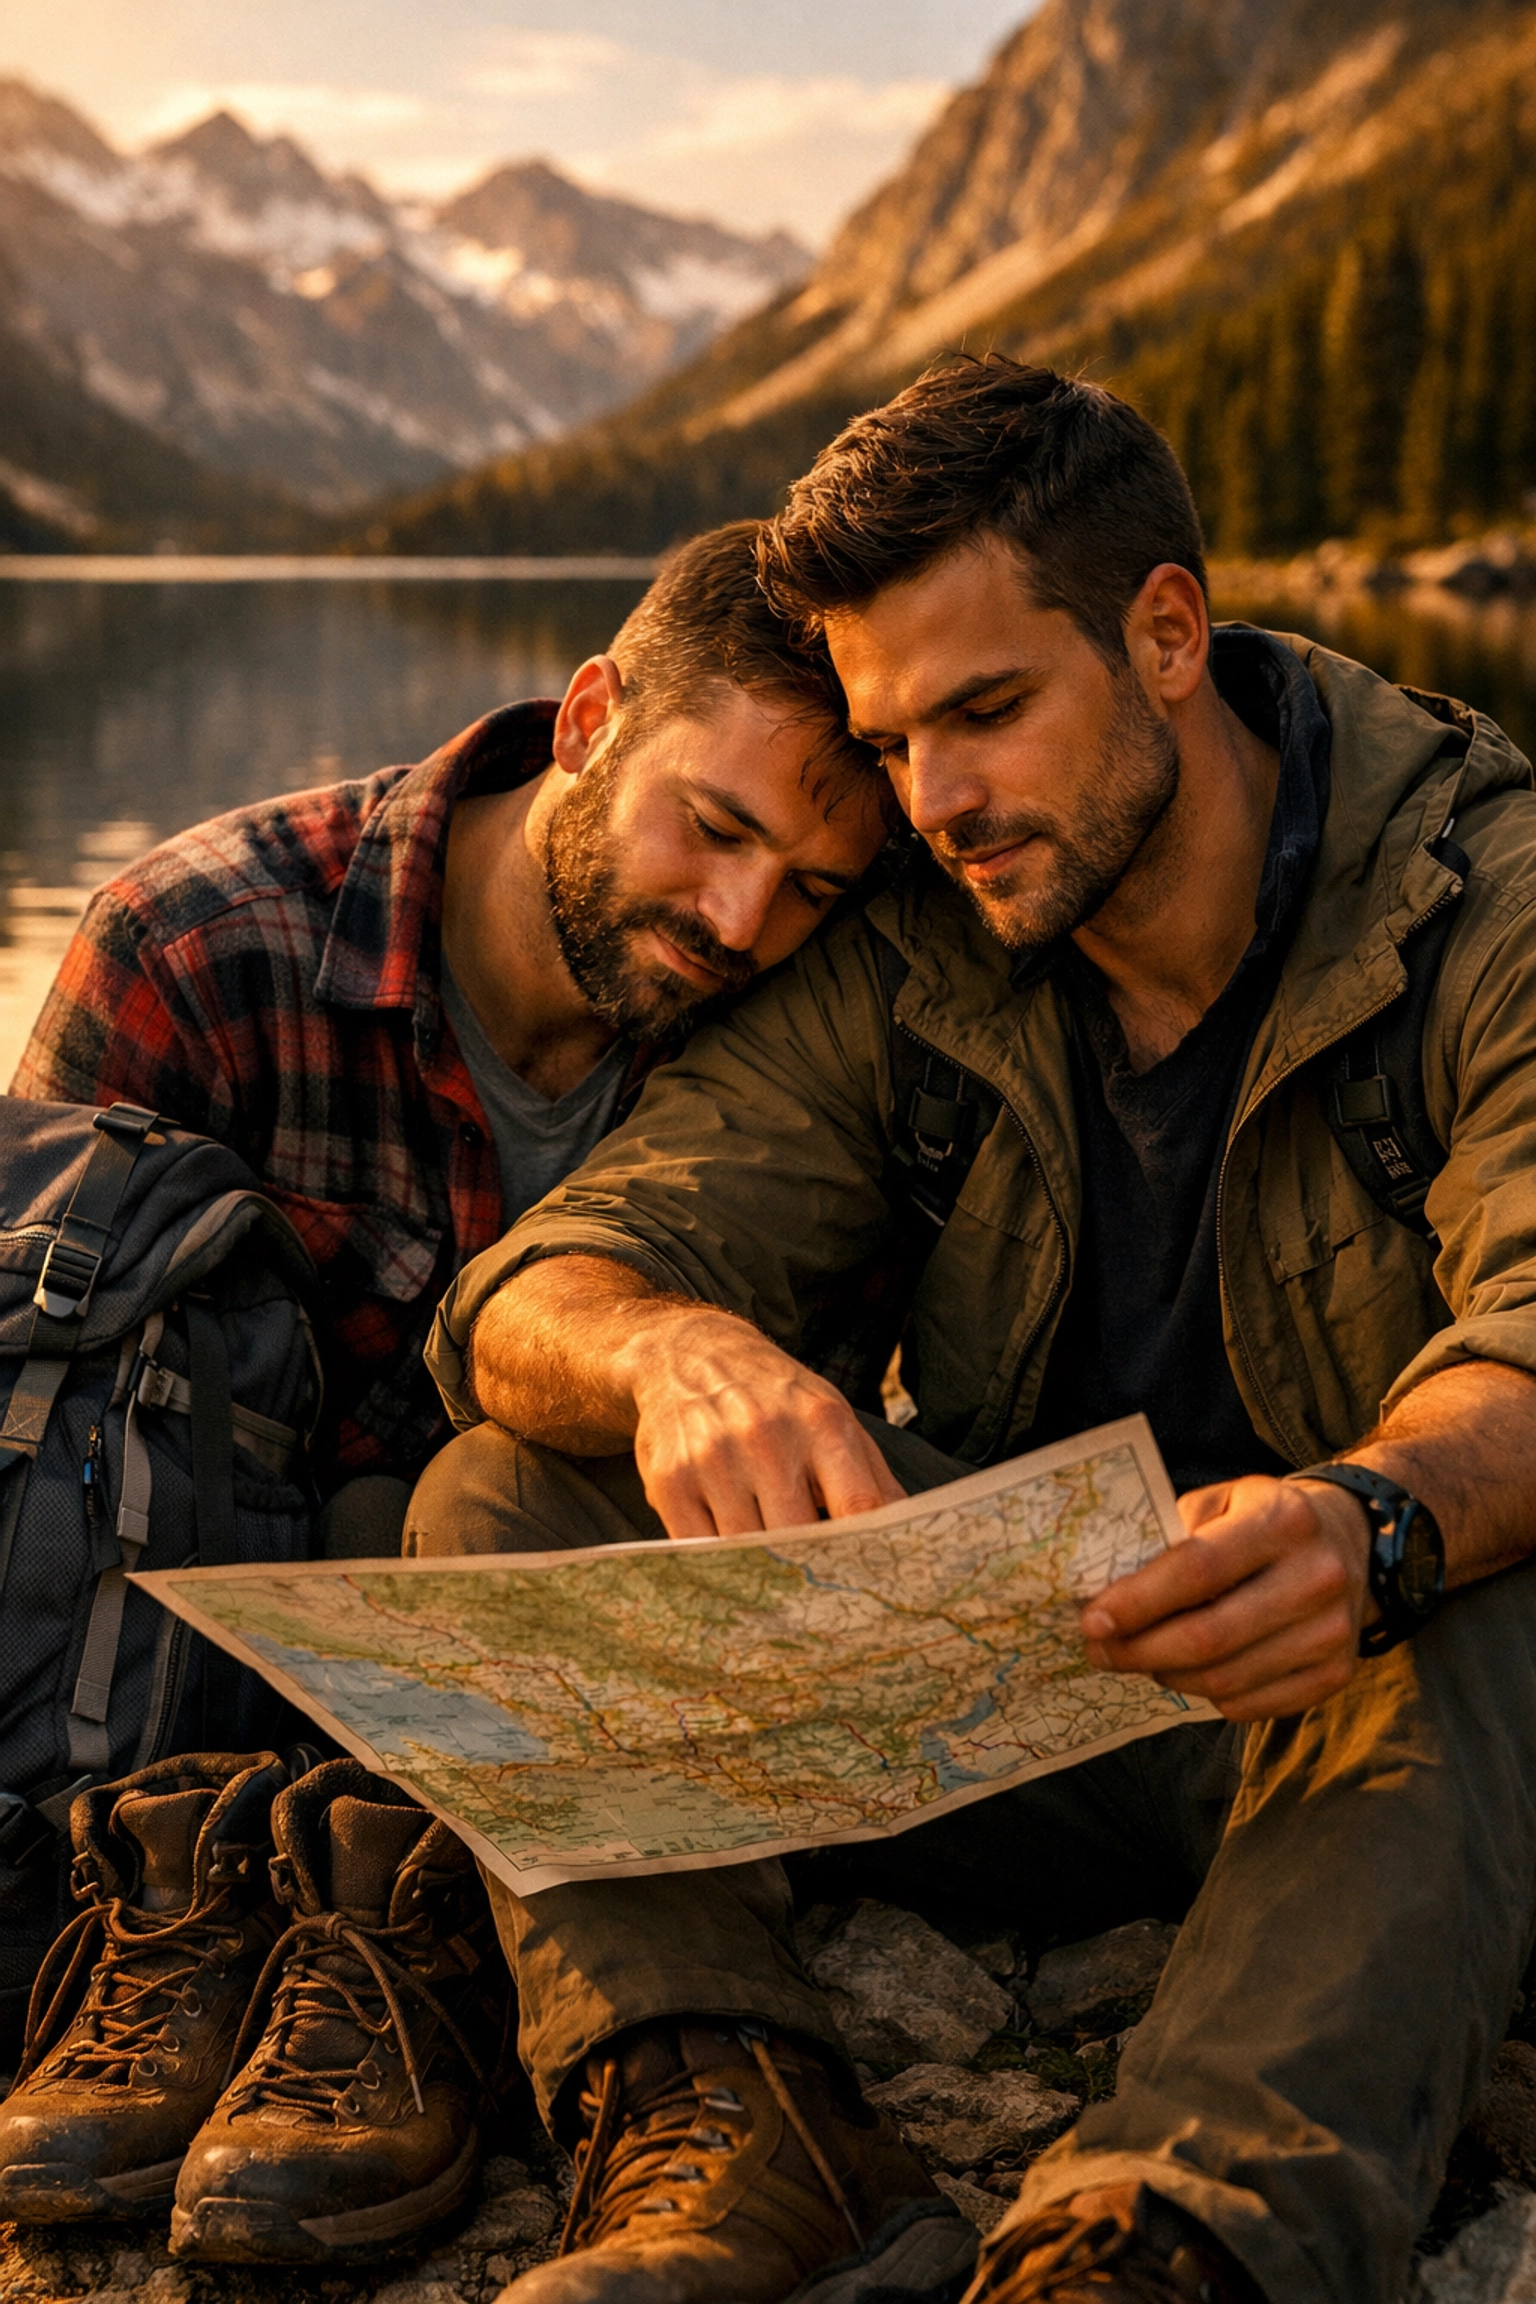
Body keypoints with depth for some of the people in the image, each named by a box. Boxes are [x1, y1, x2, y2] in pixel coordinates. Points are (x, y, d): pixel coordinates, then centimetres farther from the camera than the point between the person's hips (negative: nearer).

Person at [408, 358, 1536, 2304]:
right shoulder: (899, 958, 0)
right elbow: (532, 1300, -9)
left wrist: (1371, 1520, -51)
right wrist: (672, 1354, -35)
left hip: (1342, 1703, -3)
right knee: (502, 1499, -14)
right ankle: (703, 2120, -30)